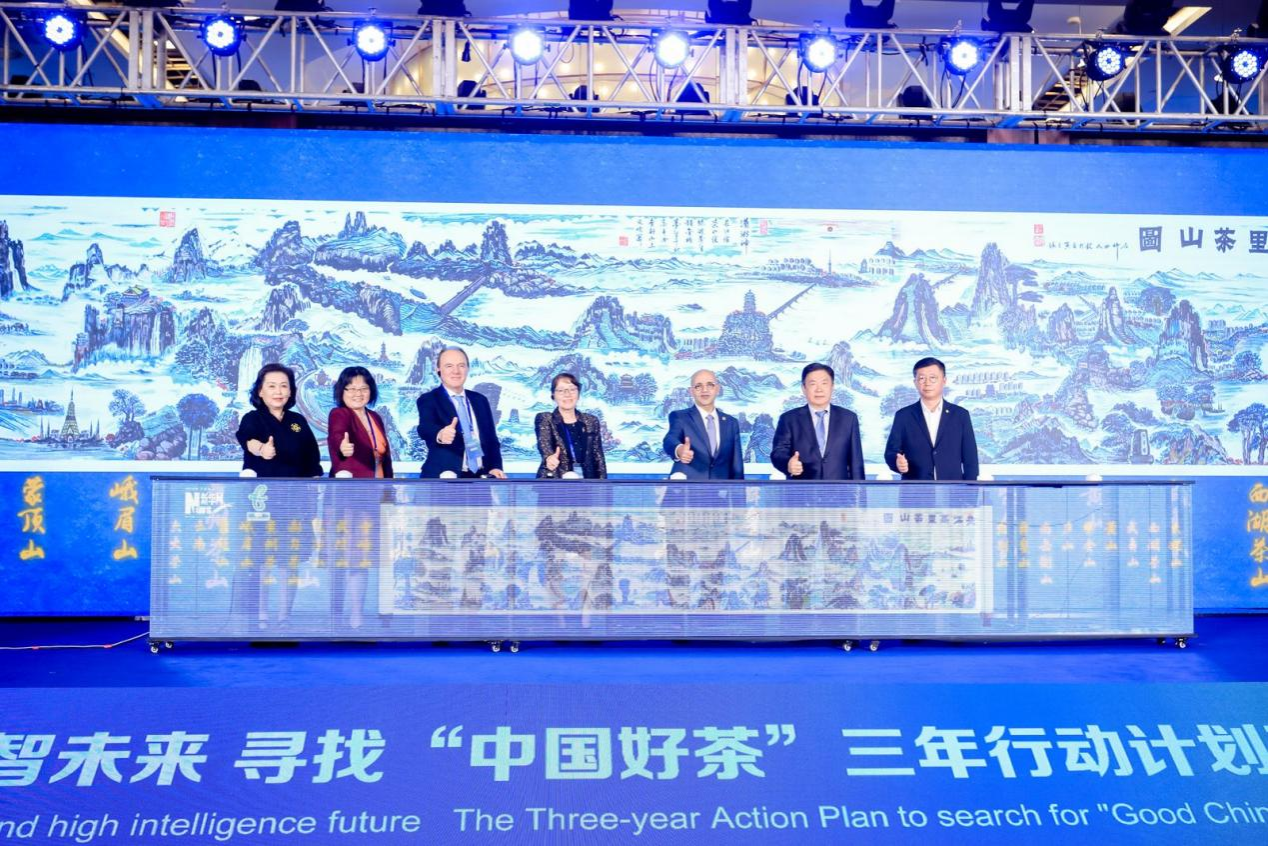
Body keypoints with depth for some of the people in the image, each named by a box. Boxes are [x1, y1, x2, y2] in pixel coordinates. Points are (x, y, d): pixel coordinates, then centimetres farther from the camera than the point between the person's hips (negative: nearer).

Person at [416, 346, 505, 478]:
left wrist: (495, 467, 0)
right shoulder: (428, 400, -2)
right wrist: (440, 434, -46)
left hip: (480, 476, 5)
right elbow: (425, 428, -22)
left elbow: (491, 439, 17)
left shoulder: (480, 400, 15)